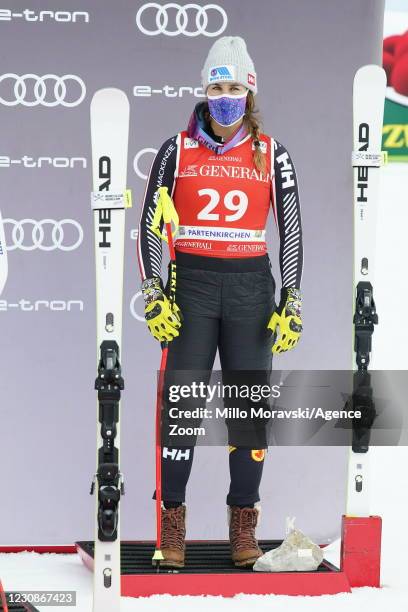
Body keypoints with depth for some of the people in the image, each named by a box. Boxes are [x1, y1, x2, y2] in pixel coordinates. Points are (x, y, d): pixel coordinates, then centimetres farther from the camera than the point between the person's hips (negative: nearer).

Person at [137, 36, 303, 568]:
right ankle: (172, 520, 4)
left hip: (251, 288, 1)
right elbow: (150, 224, 5)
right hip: (192, 284, -1)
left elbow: (291, 231, 8)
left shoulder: (272, 155, 4)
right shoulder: (178, 151, 3)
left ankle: (244, 524, 11)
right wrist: (153, 296, -4)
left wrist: (292, 302, 1)